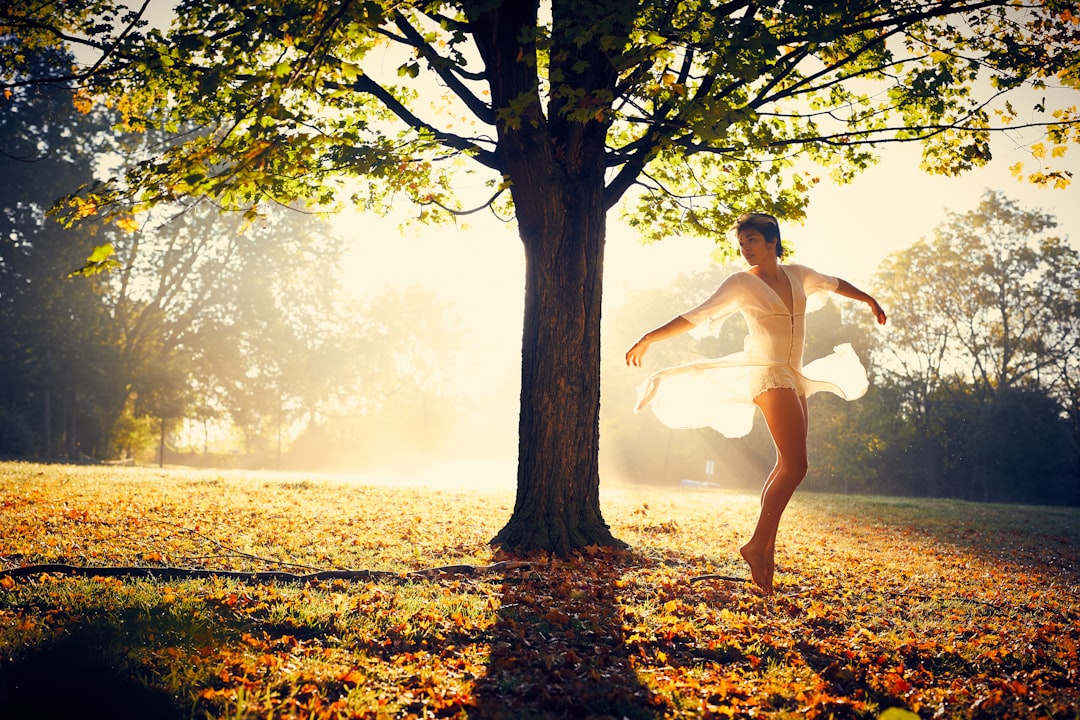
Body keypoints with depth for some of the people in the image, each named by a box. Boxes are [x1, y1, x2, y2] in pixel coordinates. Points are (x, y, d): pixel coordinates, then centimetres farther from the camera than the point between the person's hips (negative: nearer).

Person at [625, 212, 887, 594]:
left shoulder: (797, 275, 13)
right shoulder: (741, 283, -3)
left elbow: (835, 284, 32)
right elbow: (694, 317, -5)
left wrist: (870, 300, 44)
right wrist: (648, 339, -10)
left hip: (794, 377, 7)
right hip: (769, 374, -7)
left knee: (786, 466, 5)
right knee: (795, 465, -17)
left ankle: (766, 549, 9)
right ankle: (758, 544, -14)